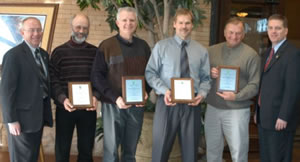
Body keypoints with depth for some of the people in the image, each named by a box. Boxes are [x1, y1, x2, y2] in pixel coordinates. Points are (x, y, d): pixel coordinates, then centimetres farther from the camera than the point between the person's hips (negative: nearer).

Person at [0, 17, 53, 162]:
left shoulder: (44, 54, 11)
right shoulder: (13, 55, -13)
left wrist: (46, 111, 11)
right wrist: (12, 120, -19)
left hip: (39, 114, 7)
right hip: (23, 116, -7)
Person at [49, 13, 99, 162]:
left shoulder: (95, 52, 7)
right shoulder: (59, 52, 2)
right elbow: (52, 79, -3)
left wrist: (96, 96, -12)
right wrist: (62, 99, -18)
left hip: (88, 108, 1)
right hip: (65, 108, -1)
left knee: (86, 148, 10)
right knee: (62, 149, 7)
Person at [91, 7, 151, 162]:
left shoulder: (143, 46, 9)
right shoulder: (106, 45, -2)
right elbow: (97, 76, -6)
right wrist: (115, 98, -17)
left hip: (137, 106, 3)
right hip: (113, 105, -3)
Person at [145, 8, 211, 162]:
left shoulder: (201, 50, 10)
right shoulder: (161, 46, 2)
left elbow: (205, 78, 10)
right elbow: (150, 73, -2)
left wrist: (202, 94, -10)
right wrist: (164, 91, -17)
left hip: (192, 104, 2)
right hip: (167, 103, -2)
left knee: (190, 149, 11)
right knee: (161, 148, 3)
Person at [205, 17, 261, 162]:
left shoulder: (251, 55, -4)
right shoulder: (212, 51, 8)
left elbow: (254, 84, -7)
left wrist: (236, 96, -22)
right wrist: (209, 74, -9)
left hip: (237, 110, -4)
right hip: (212, 108, 4)